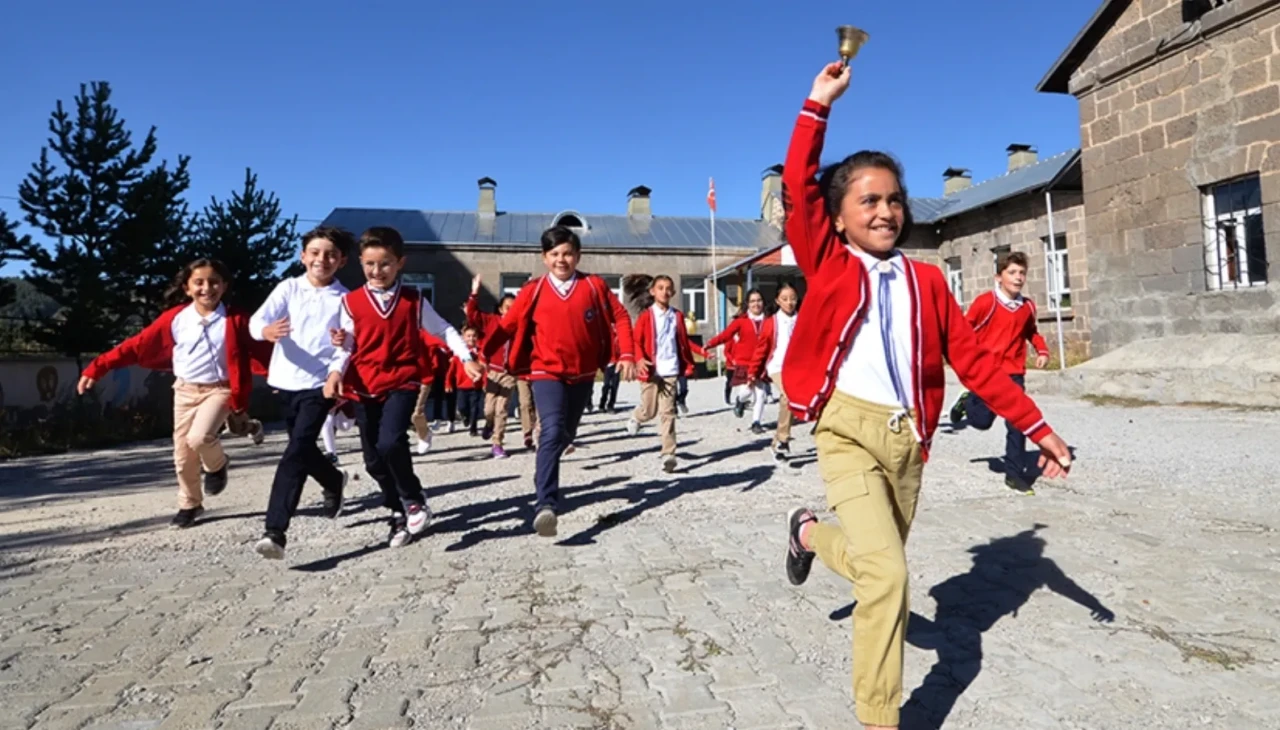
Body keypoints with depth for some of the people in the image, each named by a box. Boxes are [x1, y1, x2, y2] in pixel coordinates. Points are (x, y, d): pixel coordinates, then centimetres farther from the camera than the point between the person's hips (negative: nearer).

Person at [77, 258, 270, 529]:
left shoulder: (236, 320, -8)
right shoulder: (174, 319, -3)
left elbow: (260, 350, -10)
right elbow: (137, 345, -1)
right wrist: (97, 368, -6)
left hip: (219, 390, -3)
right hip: (185, 391, 3)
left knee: (199, 437, -26)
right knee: (183, 455, 8)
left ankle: (216, 465, 8)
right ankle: (189, 505, 28)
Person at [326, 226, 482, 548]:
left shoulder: (413, 301, 2)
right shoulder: (351, 302, 3)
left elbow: (443, 329, 9)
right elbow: (346, 346, 3)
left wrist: (466, 358, 0)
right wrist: (335, 372, -15)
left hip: (402, 383, -2)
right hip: (364, 388, 3)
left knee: (391, 442, -25)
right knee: (373, 459, 8)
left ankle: (414, 500, 1)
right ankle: (400, 512, 29)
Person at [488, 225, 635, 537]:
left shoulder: (595, 285, 0)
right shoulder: (533, 291, -3)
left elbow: (620, 317, 3)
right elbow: (507, 326, -2)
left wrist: (626, 354, -7)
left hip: (583, 373, 3)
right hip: (546, 372, -3)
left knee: (566, 434, 17)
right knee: (552, 432, -23)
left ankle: (546, 477, 48)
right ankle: (546, 505, -28)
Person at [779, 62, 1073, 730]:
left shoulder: (926, 281, 8)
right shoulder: (829, 265, 0)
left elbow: (973, 360, 8)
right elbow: (798, 187, -10)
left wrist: (1036, 426, 5)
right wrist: (819, 104, -9)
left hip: (907, 438, 5)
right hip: (848, 431, -4)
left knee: (876, 564, 16)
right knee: (887, 575, -15)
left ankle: (810, 533, 50)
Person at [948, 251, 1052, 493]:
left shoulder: (1028, 306, 3)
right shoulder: (986, 301, -13)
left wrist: (1042, 350, 4)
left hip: (1014, 373, 4)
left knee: (1017, 424, -1)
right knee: (982, 421, 1)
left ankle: (1015, 473, 9)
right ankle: (967, 402, 34)